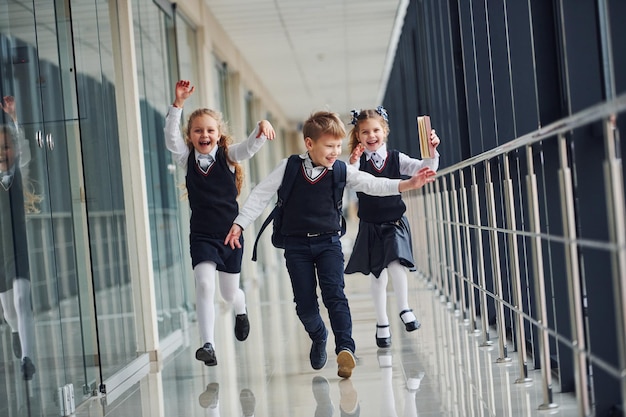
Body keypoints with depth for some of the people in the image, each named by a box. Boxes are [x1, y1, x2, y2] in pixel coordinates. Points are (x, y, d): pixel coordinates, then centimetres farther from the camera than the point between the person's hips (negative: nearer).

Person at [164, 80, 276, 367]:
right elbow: (171, 137, -18)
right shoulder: (187, 158, -2)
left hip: (230, 232, 0)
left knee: (229, 292, 13)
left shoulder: (227, 156, -4)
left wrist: (262, 127, -42)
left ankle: (241, 311, 49)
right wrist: (178, 104, -29)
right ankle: (208, 344, -13)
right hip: (201, 234, 0)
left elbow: (250, 146, -20)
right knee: (204, 285, -18)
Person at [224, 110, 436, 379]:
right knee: (304, 303, 2)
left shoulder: (341, 170, -1)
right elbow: (261, 194, 1)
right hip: (296, 244, 0)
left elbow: (371, 184, -12)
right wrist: (240, 223, -3)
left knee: (334, 294, -17)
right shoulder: (290, 167, -4)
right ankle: (319, 338, 31)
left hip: (329, 242, 0)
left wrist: (407, 184, -26)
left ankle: (345, 349, -23)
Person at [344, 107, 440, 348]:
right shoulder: (357, 161, -6)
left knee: (396, 265, -21)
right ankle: (382, 324, 23)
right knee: (377, 276, 9)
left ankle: (404, 310, 0)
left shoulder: (396, 159, -3)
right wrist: (352, 164, -35)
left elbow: (425, 169, -9)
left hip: (395, 224, 0)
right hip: (370, 227, 0)